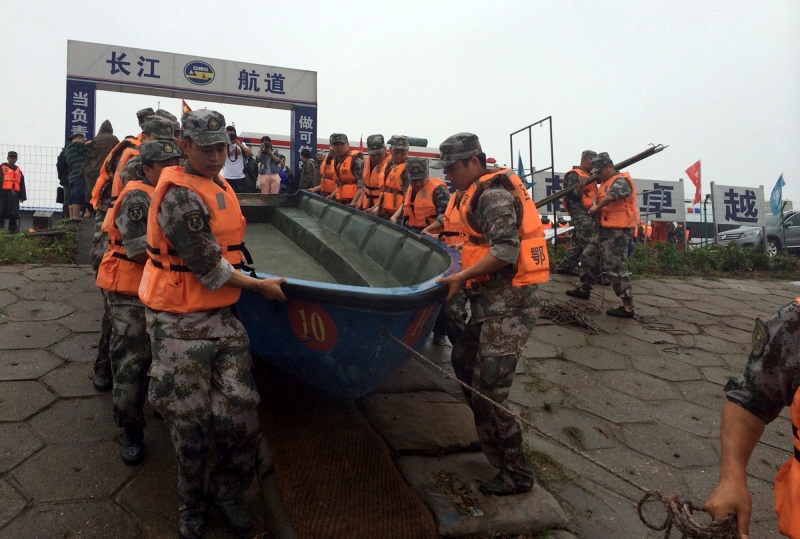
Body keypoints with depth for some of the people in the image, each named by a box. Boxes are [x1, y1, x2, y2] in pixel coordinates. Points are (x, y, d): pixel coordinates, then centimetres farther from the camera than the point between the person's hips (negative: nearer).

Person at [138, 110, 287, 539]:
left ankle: (227, 493, 28)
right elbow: (210, 268, -17)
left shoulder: (219, 187, 11)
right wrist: (259, 286, -7)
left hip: (222, 318, 7)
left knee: (240, 415, 3)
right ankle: (192, 504, 31)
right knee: (190, 423, 6)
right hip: (180, 327, -7)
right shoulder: (181, 197, -17)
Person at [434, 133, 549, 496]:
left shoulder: (493, 195, -14)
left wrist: (462, 277, -22)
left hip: (508, 305, -11)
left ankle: (516, 474, 11)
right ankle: (492, 438, 38)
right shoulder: (483, 193, 16)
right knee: (463, 359, 23)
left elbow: (506, 250, -24)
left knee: (488, 391, -5)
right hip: (494, 301, 11)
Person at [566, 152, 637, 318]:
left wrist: (596, 209, -17)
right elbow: (597, 197, 16)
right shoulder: (605, 183, 18)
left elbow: (610, 197, -31)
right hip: (605, 230, 10)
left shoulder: (621, 181, -14)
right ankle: (584, 289, 37)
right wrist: (595, 205, -7)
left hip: (617, 232, -10)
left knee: (616, 269, -9)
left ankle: (628, 307, -4)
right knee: (588, 257, 20)